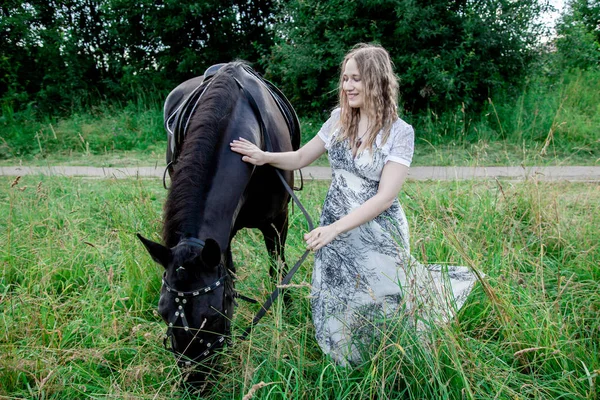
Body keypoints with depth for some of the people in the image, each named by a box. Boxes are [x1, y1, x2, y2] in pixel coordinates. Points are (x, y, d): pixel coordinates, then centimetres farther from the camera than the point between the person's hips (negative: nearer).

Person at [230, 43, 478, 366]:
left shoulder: (400, 132, -12)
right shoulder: (339, 119, 1)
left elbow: (385, 197, -18)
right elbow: (301, 158, 10)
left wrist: (335, 227, -25)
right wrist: (264, 157, -8)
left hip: (378, 236, -4)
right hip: (334, 232, 4)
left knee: (378, 307, 7)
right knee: (334, 312, 12)